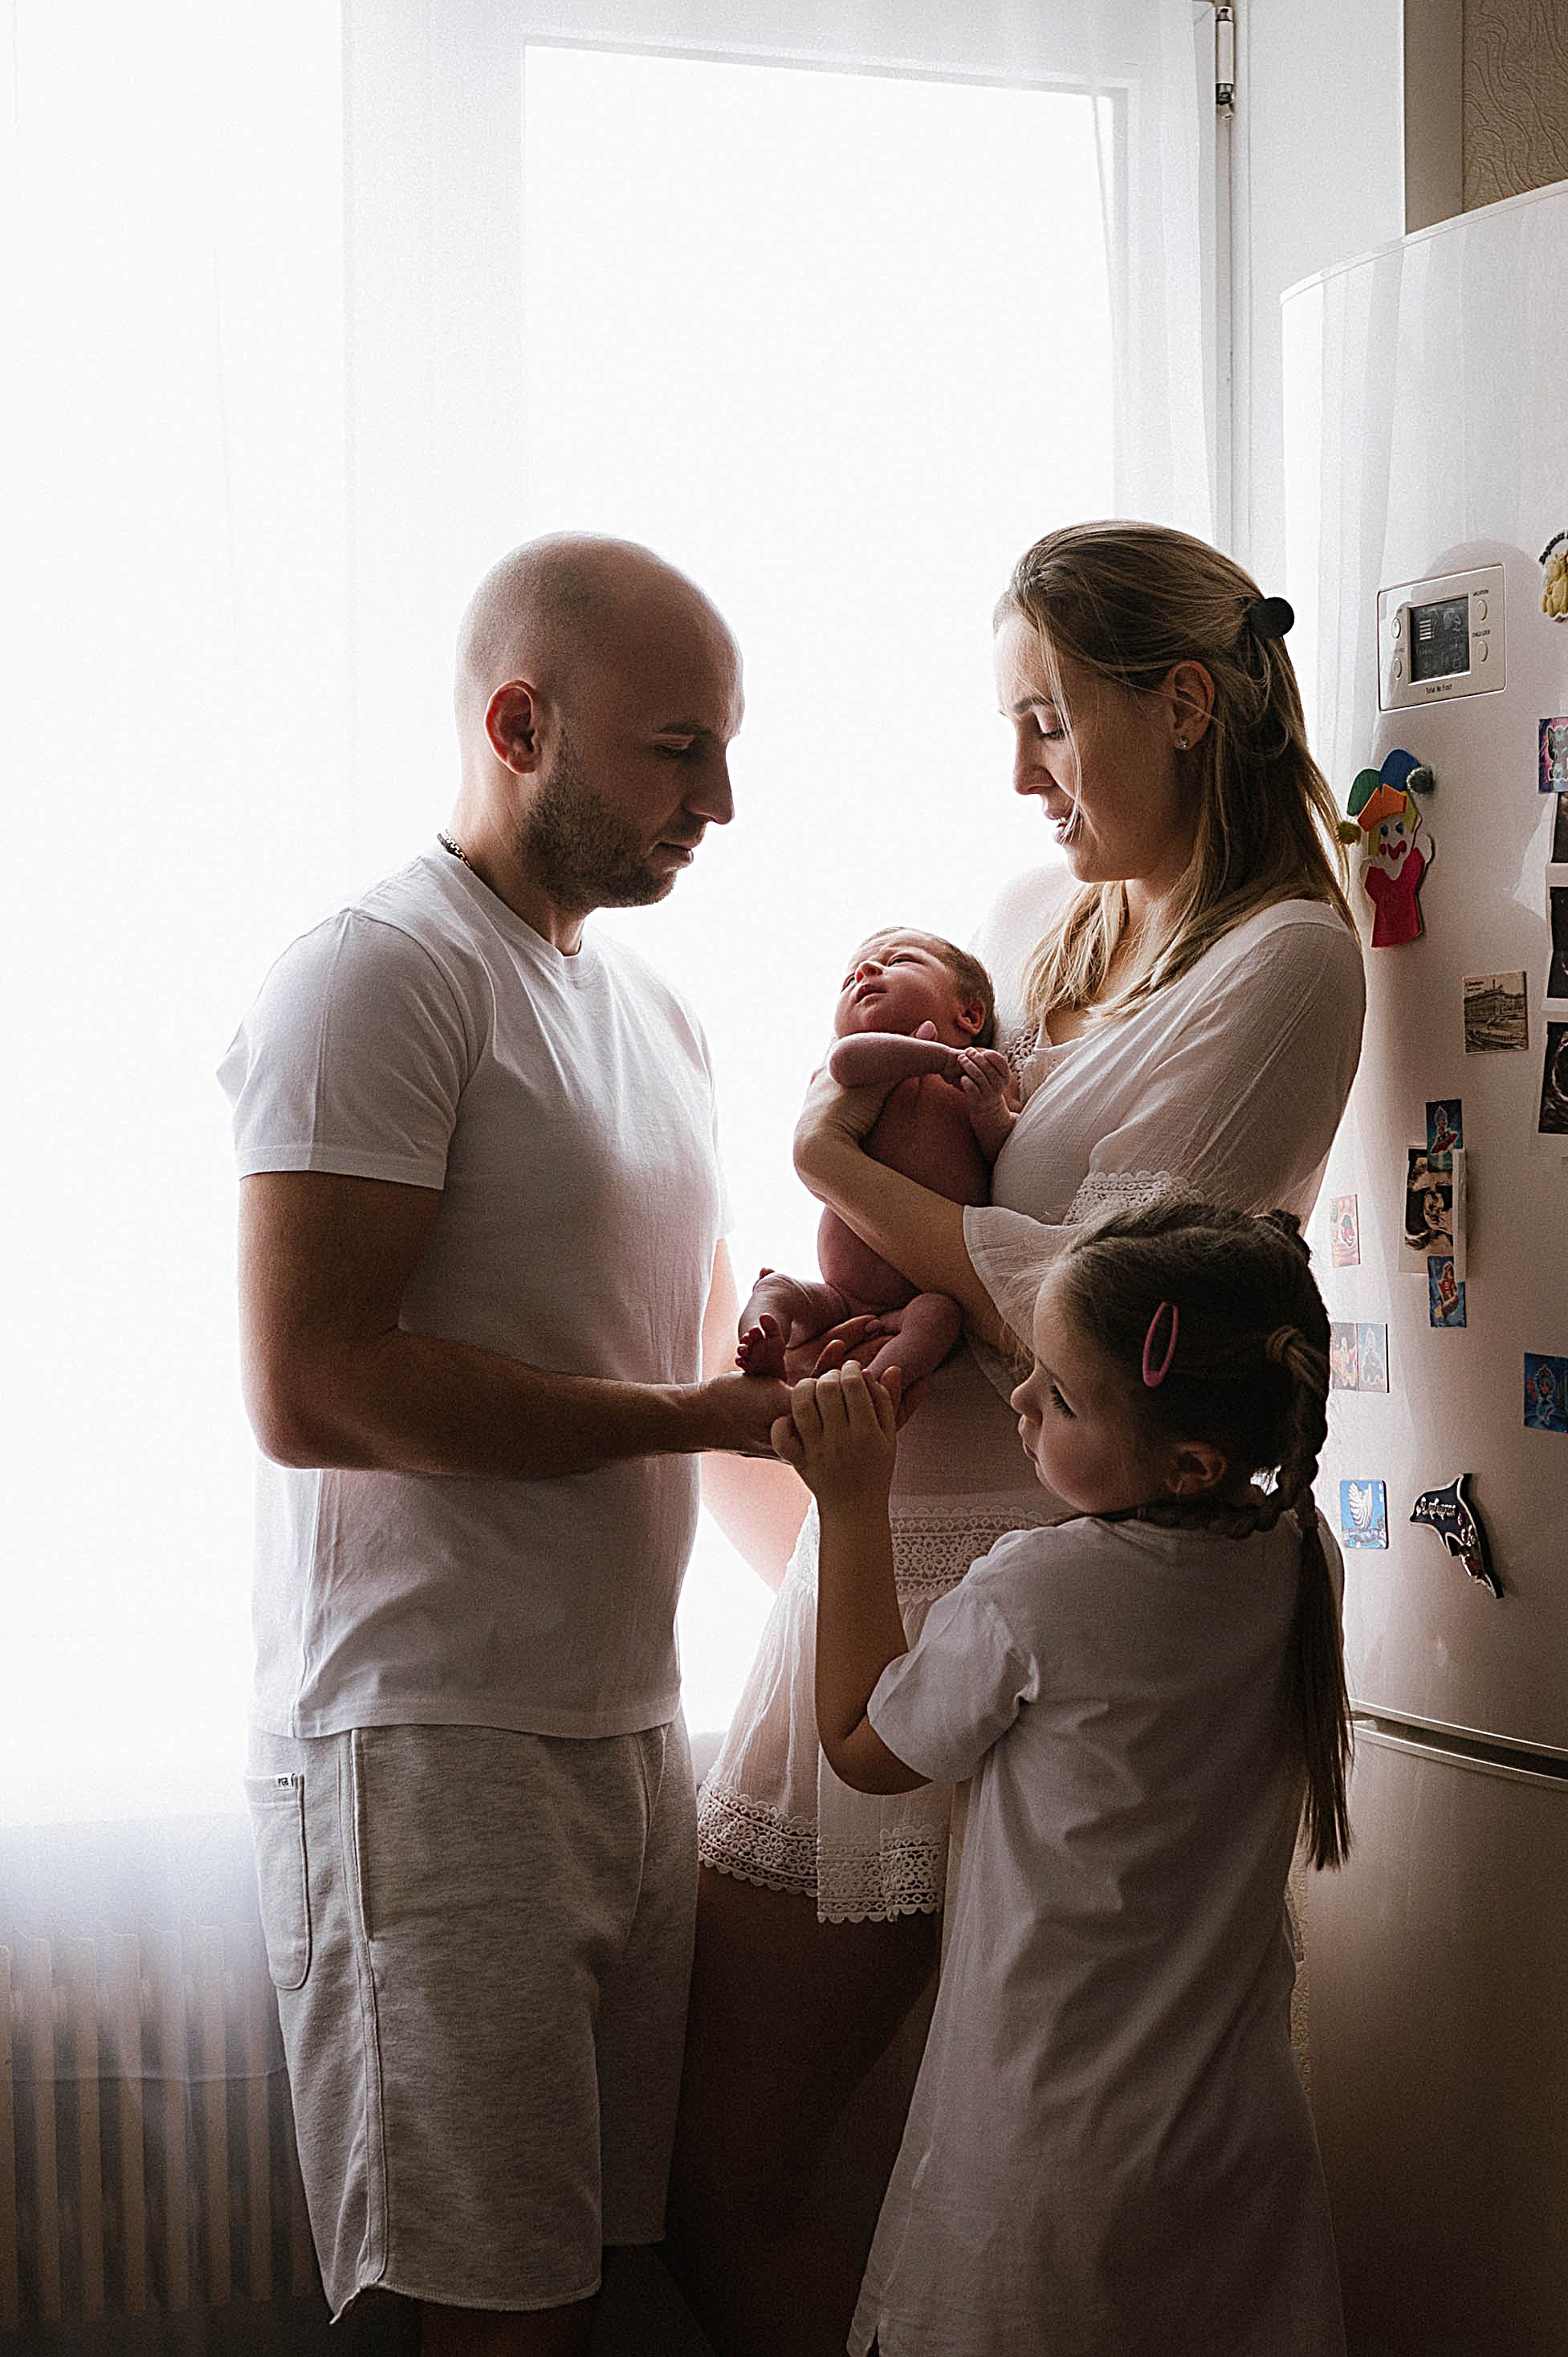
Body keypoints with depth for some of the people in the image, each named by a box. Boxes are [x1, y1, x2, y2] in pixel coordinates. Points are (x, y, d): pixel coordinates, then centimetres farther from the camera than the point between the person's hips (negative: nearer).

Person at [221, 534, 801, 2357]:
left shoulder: (653, 1011, 18)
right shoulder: (383, 974, -10)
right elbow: (307, 1387, -20)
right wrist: (695, 1415, -15)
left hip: (628, 1715, 8)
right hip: (433, 1737, -8)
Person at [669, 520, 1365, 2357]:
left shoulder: (1283, 964, -6)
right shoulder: (1034, 916, 17)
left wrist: (840, 1165, -5)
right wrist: (894, 1042, 4)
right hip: (873, 1556, 7)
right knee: (718, 2190, 8)